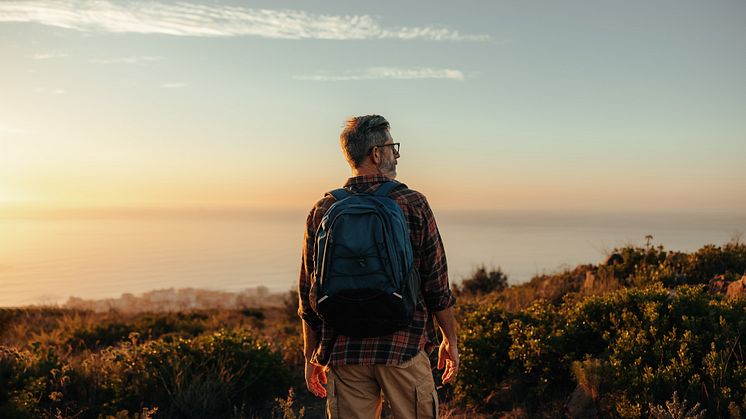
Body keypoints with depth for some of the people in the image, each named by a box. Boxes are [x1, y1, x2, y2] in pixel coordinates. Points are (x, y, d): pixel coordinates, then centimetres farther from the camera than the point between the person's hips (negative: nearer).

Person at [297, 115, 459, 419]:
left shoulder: (323, 211, 2)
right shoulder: (413, 204, -5)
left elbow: (309, 293, 5)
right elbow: (437, 283, -3)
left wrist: (311, 357, 13)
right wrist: (450, 340, 9)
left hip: (344, 351, 3)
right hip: (404, 346, -2)